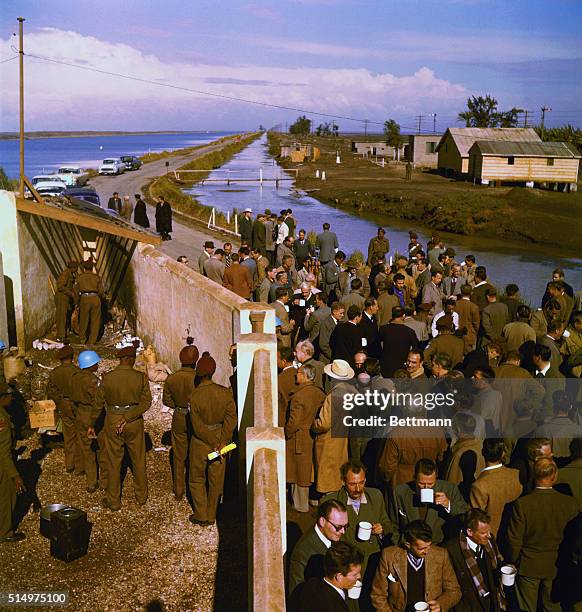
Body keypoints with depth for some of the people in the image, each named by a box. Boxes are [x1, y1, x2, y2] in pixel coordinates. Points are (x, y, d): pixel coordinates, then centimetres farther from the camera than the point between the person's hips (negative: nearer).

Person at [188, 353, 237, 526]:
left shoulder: (194, 396, -20)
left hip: (201, 443, -3)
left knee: (197, 479, 17)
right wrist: (221, 442, -12)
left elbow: (198, 427, -19)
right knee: (215, 480, 17)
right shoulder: (225, 392, -11)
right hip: (220, 438, 3)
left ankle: (201, 516, 22)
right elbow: (231, 419, -13)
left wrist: (216, 443, -13)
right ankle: (211, 516, 28)